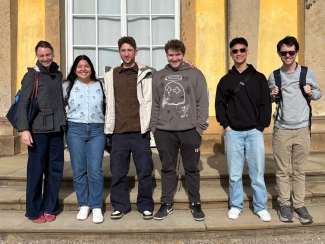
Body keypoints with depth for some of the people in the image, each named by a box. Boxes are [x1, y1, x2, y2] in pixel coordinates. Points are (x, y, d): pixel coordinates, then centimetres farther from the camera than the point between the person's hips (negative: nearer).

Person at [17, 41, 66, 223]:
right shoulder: (32, 75, -1)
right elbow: (23, 104, -6)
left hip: (57, 129, 5)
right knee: (36, 171, 3)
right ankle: (34, 211, 17)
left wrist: (64, 124, 11)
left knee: (55, 170, 8)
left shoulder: (58, 75, 13)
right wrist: (24, 129, -14)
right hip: (38, 129, -4)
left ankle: (50, 208, 22)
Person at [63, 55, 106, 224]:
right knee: (78, 170, 5)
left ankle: (96, 207, 8)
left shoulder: (100, 86, 8)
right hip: (75, 130, 1)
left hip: (97, 130, 0)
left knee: (95, 170, -4)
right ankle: (83, 205, 19)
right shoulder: (67, 86, 7)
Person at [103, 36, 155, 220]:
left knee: (145, 171, 6)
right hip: (119, 132, 2)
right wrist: (109, 127, 7)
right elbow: (109, 103, 12)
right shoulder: (110, 74, 9)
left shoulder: (146, 73, 2)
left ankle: (146, 206, 21)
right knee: (118, 172, 8)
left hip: (140, 131, -2)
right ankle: (120, 205, 24)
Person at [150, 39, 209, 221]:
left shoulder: (196, 74, 2)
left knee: (192, 169, 9)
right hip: (164, 131, 2)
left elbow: (203, 102, -1)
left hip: (190, 130, -2)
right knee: (168, 169, 11)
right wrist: (153, 126, 5)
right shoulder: (159, 76, 11)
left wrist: (201, 126, -7)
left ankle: (196, 204, 23)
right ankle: (166, 203, 24)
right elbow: (155, 104, 11)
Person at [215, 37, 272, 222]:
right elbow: (220, 105, 7)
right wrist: (226, 125, -4)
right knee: (235, 174, 7)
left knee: (258, 173, 5)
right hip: (233, 133, 1)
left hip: (255, 132, 0)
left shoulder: (259, 78, 6)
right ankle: (236, 205, 22)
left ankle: (261, 207, 19)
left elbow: (266, 104, 3)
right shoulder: (226, 80, 8)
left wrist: (261, 126, -5)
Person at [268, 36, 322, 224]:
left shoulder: (308, 72, 2)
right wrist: (272, 96, -10)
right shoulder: (274, 76, 3)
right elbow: (268, 100, 12)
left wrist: (311, 93, -10)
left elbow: (319, 93, 12)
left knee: (300, 170, 8)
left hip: (302, 129, 0)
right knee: (282, 170, 5)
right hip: (281, 130, 0)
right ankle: (284, 204, 16)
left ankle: (299, 205, 18)